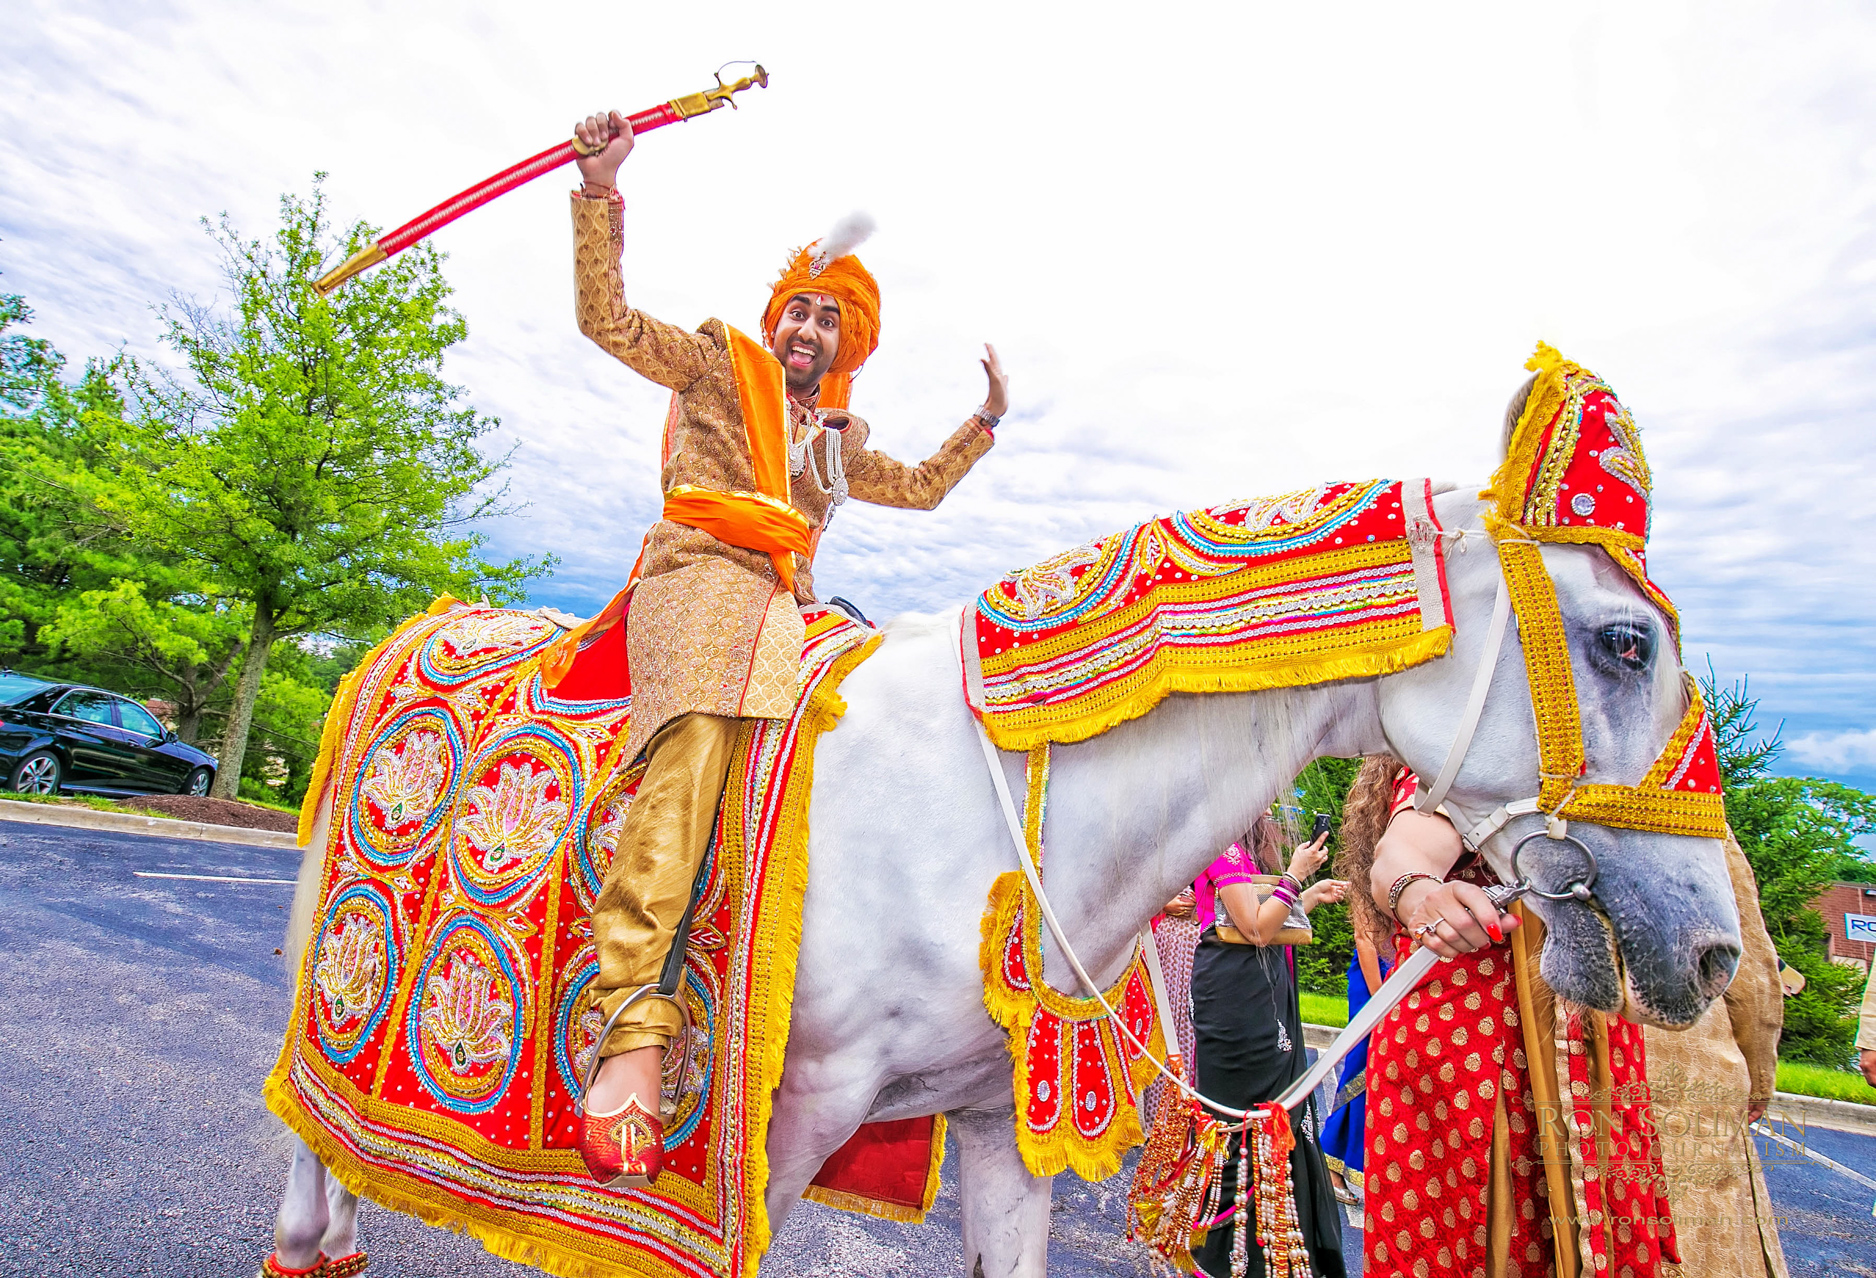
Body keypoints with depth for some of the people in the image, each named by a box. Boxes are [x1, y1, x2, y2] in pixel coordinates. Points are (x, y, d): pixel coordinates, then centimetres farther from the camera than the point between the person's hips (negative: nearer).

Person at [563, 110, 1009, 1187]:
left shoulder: (838, 440, 32)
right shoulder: (718, 361, 17)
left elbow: (924, 488, 40)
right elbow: (607, 318, 8)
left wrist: (988, 419, 36)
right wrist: (602, 191, 0)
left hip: (783, 604, 7)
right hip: (699, 573, -7)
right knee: (699, 734, -36)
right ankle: (634, 1022, -44)